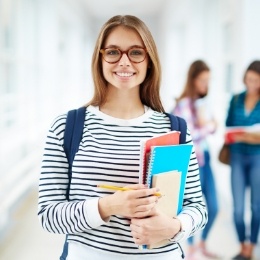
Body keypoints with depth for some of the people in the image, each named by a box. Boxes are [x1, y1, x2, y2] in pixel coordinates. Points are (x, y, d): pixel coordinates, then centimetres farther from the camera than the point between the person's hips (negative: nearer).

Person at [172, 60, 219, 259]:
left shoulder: (203, 102, 9)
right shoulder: (184, 104, -15)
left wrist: (208, 124, -7)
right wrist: (207, 127, -7)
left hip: (205, 158, 8)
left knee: (213, 207, 12)